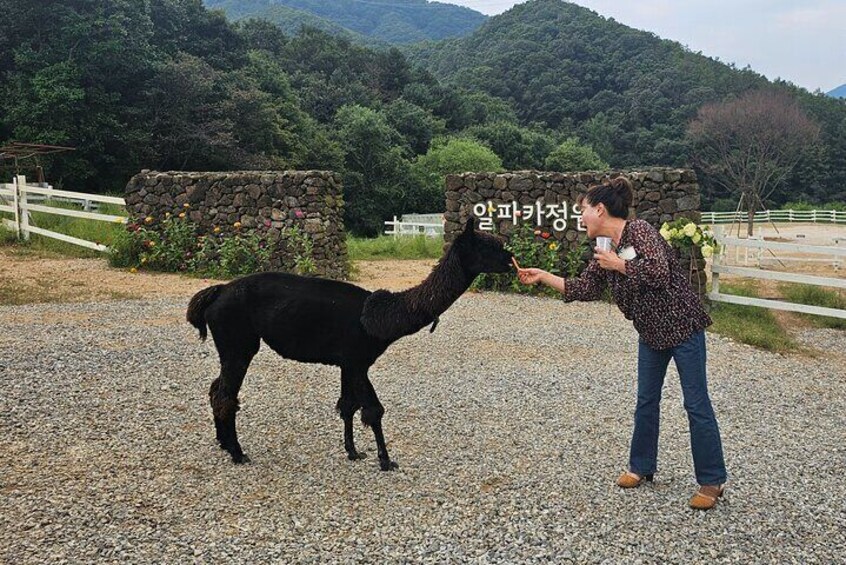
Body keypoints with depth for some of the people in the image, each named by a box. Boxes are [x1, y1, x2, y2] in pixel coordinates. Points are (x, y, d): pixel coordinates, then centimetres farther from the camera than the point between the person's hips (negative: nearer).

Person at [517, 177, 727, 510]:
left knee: (696, 404, -2)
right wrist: (542, 277, 5)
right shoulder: (604, 251, 4)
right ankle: (641, 467, 29)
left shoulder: (639, 231, -19)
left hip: (682, 326, -8)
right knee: (646, 401, 14)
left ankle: (712, 481, 8)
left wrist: (618, 264, -22)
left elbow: (658, 273, -31)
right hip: (651, 332, 8)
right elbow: (584, 289, 7)